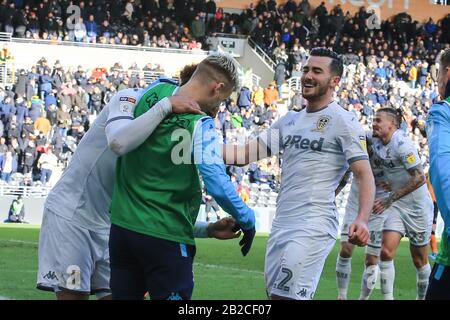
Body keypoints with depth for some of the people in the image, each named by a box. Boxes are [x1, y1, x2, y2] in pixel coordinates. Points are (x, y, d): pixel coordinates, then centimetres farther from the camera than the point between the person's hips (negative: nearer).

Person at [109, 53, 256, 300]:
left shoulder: (155, 92, 0)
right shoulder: (201, 126, -17)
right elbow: (218, 187, -21)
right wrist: (247, 220, -4)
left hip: (121, 225, 6)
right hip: (165, 237, -6)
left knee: (125, 295, 13)